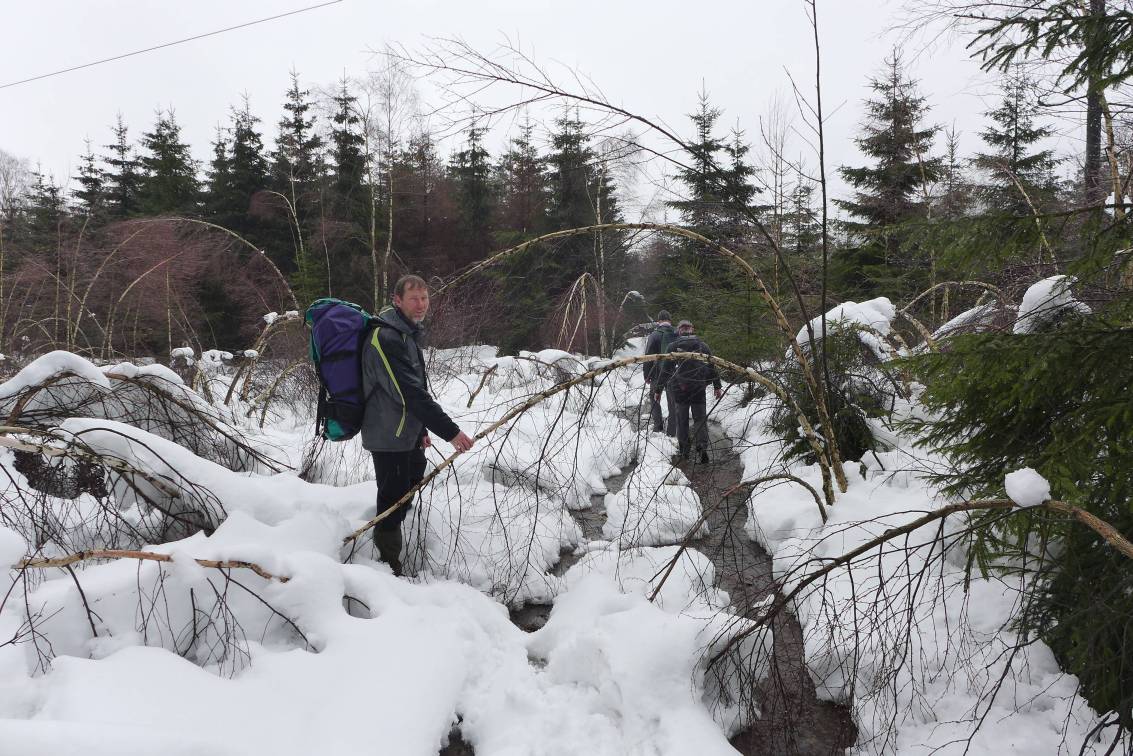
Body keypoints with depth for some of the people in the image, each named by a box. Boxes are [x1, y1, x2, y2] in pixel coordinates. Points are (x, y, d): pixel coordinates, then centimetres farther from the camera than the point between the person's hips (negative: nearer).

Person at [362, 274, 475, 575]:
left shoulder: (407, 333, 11)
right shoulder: (386, 338, -23)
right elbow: (411, 394, -29)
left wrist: (421, 429, 21)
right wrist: (450, 431, -28)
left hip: (406, 435, 11)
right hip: (390, 439, -11)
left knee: (405, 498, 23)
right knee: (393, 504, -2)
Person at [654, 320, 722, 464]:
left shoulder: (673, 346, -3)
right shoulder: (703, 345, 3)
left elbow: (665, 370, -3)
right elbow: (712, 367, 7)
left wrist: (657, 389, 3)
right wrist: (717, 387, 15)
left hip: (679, 389, -1)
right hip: (699, 390, 1)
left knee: (682, 420, 11)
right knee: (700, 419, 6)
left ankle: (684, 450, 15)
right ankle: (702, 448, -11)